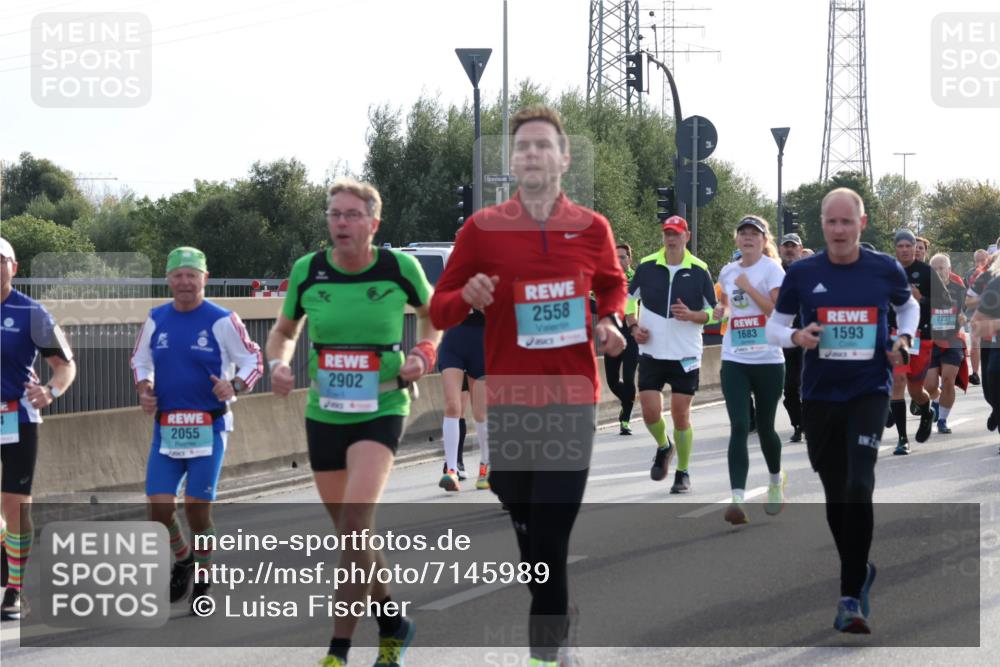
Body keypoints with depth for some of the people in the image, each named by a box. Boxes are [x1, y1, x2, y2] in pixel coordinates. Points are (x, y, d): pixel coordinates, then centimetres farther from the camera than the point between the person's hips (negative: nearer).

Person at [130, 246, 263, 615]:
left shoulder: (222, 321, -6)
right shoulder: (155, 320, 6)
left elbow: (254, 360, 0)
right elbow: (140, 360, 20)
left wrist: (234, 385, -20)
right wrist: (144, 390, 0)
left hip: (209, 427, -3)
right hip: (166, 426, 4)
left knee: (197, 506, -5)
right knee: (159, 506, -4)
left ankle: (203, 580, 16)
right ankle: (182, 558, 25)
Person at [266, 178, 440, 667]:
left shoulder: (400, 268, -8)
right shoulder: (307, 271, -3)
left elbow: (432, 312, 11)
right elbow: (284, 330, 13)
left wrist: (424, 354, -7)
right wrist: (278, 364, -7)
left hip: (381, 411, -4)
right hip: (323, 415, 4)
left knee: (355, 520, -22)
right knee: (350, 533, 11)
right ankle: (392, 624, 35)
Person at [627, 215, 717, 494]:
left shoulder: (699, 270, -2)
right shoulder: (647, 266, 1)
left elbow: (713, 311, 3)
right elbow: (630, 298, 16)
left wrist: (691, 315, -17)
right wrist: (634, 326, 0)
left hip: (686, 356, -1)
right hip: (651, 353, 1)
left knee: (681, 416, 0)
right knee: (650, 412, -6)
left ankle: (683, 473, 16)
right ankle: (663, 447, 27)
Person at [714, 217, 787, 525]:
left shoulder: (771, 268, -5)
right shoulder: (727, 272, 10)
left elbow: (779, 310, -16)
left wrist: (748, 287, -16)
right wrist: (721, 308, 7)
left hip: (768, 360, -3)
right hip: (734, 360, 3)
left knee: (765, 427, 9)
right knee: (739, 428, -12)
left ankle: (776, 481, 39)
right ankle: (737, 499, -20)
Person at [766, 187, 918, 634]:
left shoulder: (886, 270, -2)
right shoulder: (801, 273, -3)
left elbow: (908, 306, 19)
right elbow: (774, 326, 7)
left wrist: (903, 339, 0)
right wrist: (796, 337, -14)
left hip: (869, 392, -2)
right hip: (819, 395, 2)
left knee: (859, 486, -19)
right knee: (835, 494, 10)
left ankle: (851, 597, -15)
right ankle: (859, 571, 33)